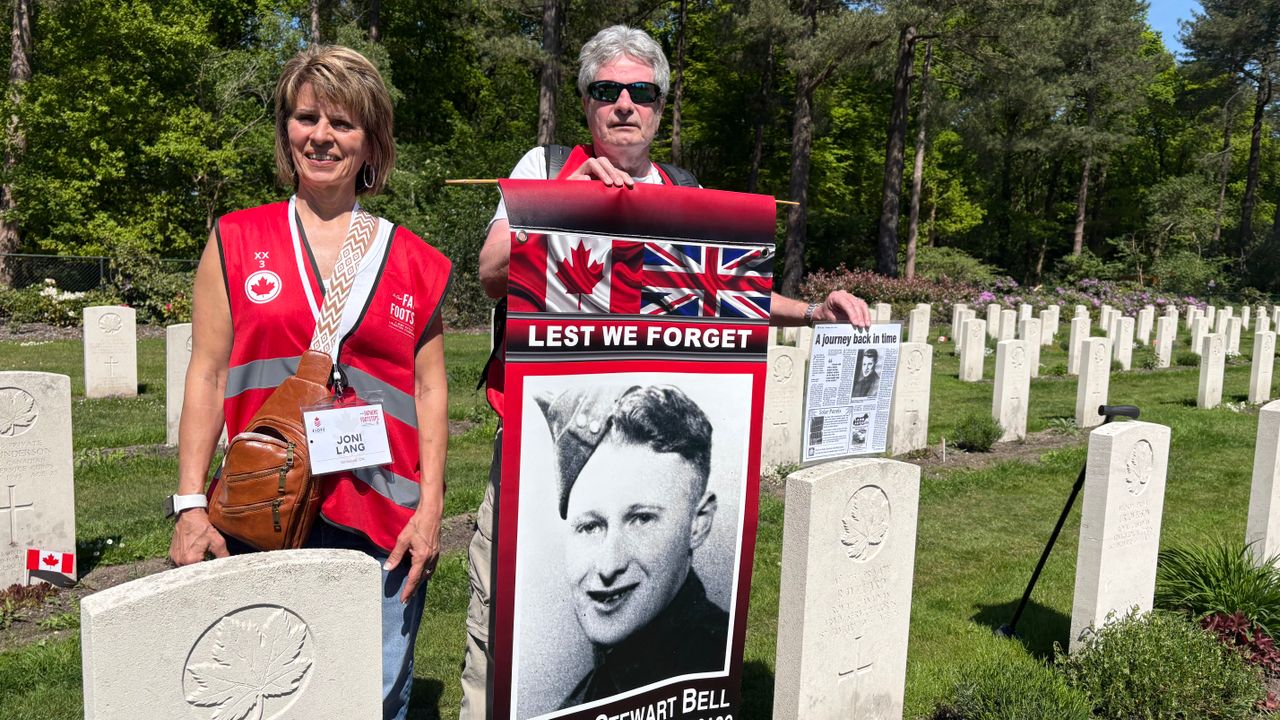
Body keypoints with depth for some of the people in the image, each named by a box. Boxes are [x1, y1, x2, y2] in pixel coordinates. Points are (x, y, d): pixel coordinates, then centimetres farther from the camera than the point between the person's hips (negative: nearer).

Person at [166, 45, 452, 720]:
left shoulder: (416, 263, 7)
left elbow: (430, 388, 7)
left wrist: (430, 506, 0)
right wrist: (191, 504, -1)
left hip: (384, 526, 1)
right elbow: (207, 375, 5)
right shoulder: (237, 241, 6)